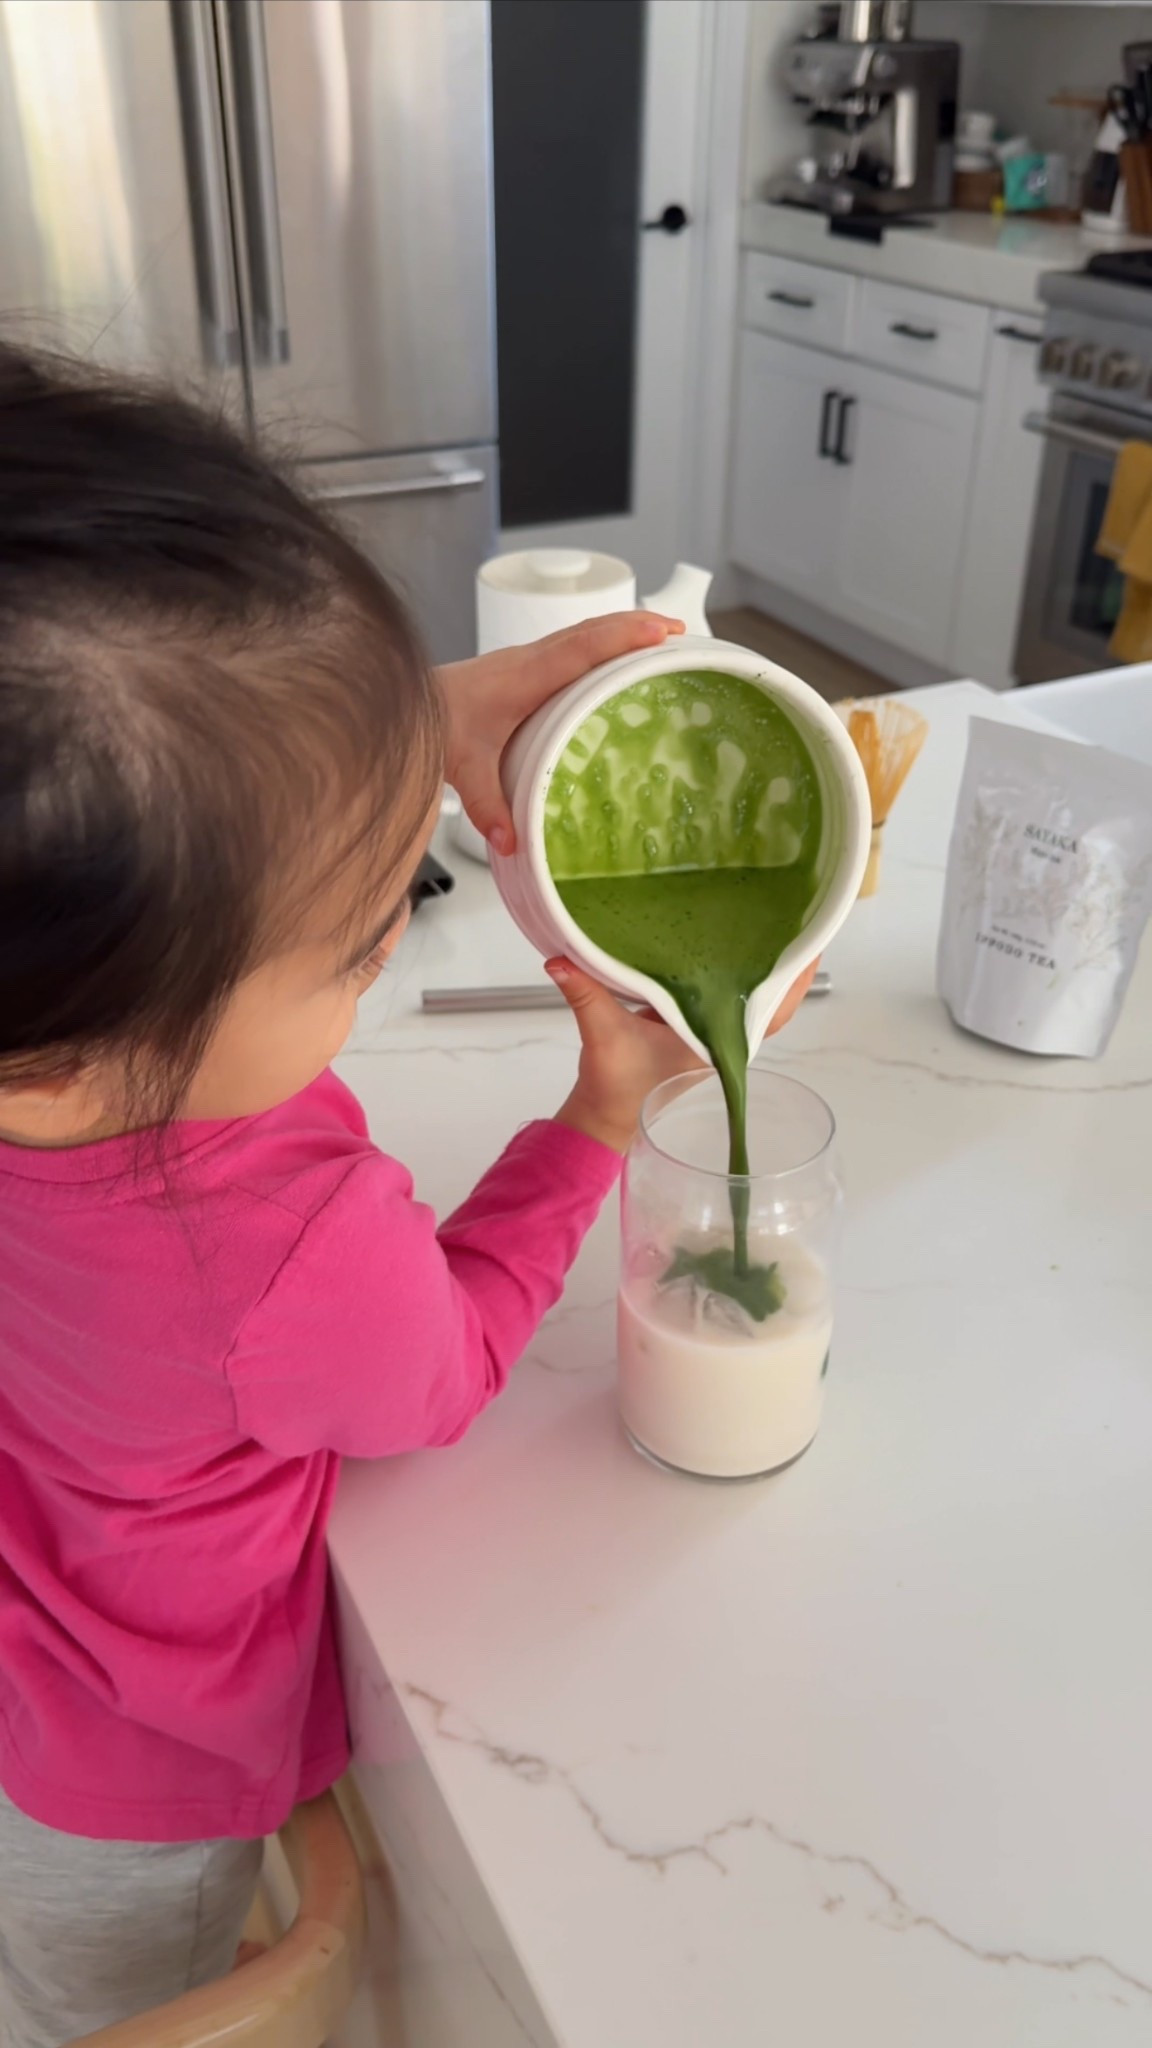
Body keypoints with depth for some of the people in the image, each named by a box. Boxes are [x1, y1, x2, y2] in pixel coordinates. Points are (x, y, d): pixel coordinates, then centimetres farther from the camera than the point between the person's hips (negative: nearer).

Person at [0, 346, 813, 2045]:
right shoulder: (304, 1265, -46)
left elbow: (233, 762, -11)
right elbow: (440, 1368, -19)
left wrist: (436, 709, -24)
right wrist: (604, 1115, -13)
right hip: (141, 1792, -5)